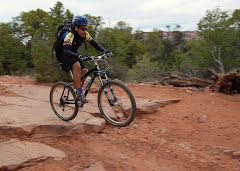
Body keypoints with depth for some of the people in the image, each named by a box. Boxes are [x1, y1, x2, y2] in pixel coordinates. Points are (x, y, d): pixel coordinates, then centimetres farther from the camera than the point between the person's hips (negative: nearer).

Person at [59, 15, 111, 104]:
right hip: (63, 55, -7)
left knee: (85, 71, -14)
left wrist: (104, 51, -29)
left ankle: (77, 93, 6)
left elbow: (95, 44, -10)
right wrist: (79, 56, -61)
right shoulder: (69, 35, -31)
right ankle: (79, 93, -27)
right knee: (77, 66, -34)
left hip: (74, 55, 7)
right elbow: (66, 51, -45)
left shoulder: (85, 34, -12)